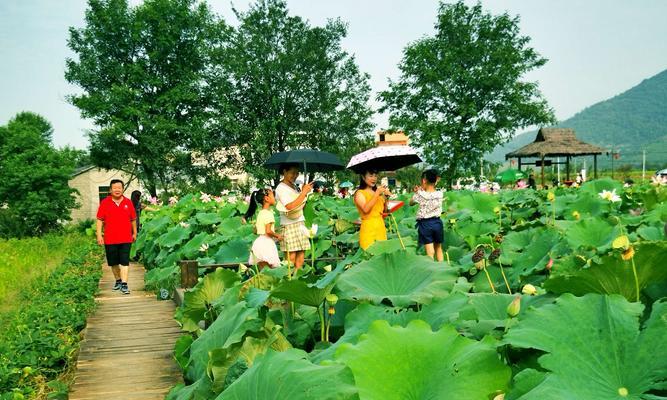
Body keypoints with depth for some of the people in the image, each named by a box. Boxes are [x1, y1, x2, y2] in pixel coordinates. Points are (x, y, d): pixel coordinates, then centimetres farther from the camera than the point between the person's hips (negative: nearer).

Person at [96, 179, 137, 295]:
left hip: (125, 239, 0)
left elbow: (133, 219, 13)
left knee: (125, 262, -6)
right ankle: (118, 281, 29)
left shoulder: (128, 202, 4)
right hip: (110, 240, 1)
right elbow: (100, 220, 2)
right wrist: (99, 235, -4)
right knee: (113, 263, 11)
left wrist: (134, 233, 17)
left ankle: (124, 284, -7)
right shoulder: (104, 203, 1)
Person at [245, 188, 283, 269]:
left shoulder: (260, 213, 14)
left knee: (262, 270, 11)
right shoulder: (268, 213, -12)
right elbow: (268, 231, -22)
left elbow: (255, 230, 19)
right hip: (266, 242, -9)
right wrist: (277, 236, -6)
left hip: (258, 241, 9)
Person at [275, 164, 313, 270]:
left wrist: (305, 191, 5)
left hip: (300, 223, 8)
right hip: (289, 225, -8)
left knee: (301, 254, 4)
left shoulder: (294, 186, 14)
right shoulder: (281, 188, -10)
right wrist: (304, 192, -20)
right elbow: (290, 206, -22)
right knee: (291, 257, -8)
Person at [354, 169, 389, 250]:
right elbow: (366, 209, -19)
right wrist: (377, 194, -17)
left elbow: (385, 211, 17)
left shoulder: (377, 192, 15)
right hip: (369, 228, -6)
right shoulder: (359, 193, -3)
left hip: (381, 227, 6)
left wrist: (386, 197, 3)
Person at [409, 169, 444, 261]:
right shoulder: (440, 194, -3)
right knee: (438, 248, 20)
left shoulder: (420, 194, -13)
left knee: (430, 252, -3)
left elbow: (411, 203, 6)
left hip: (425, 224, -4)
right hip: (437, 222, 4)